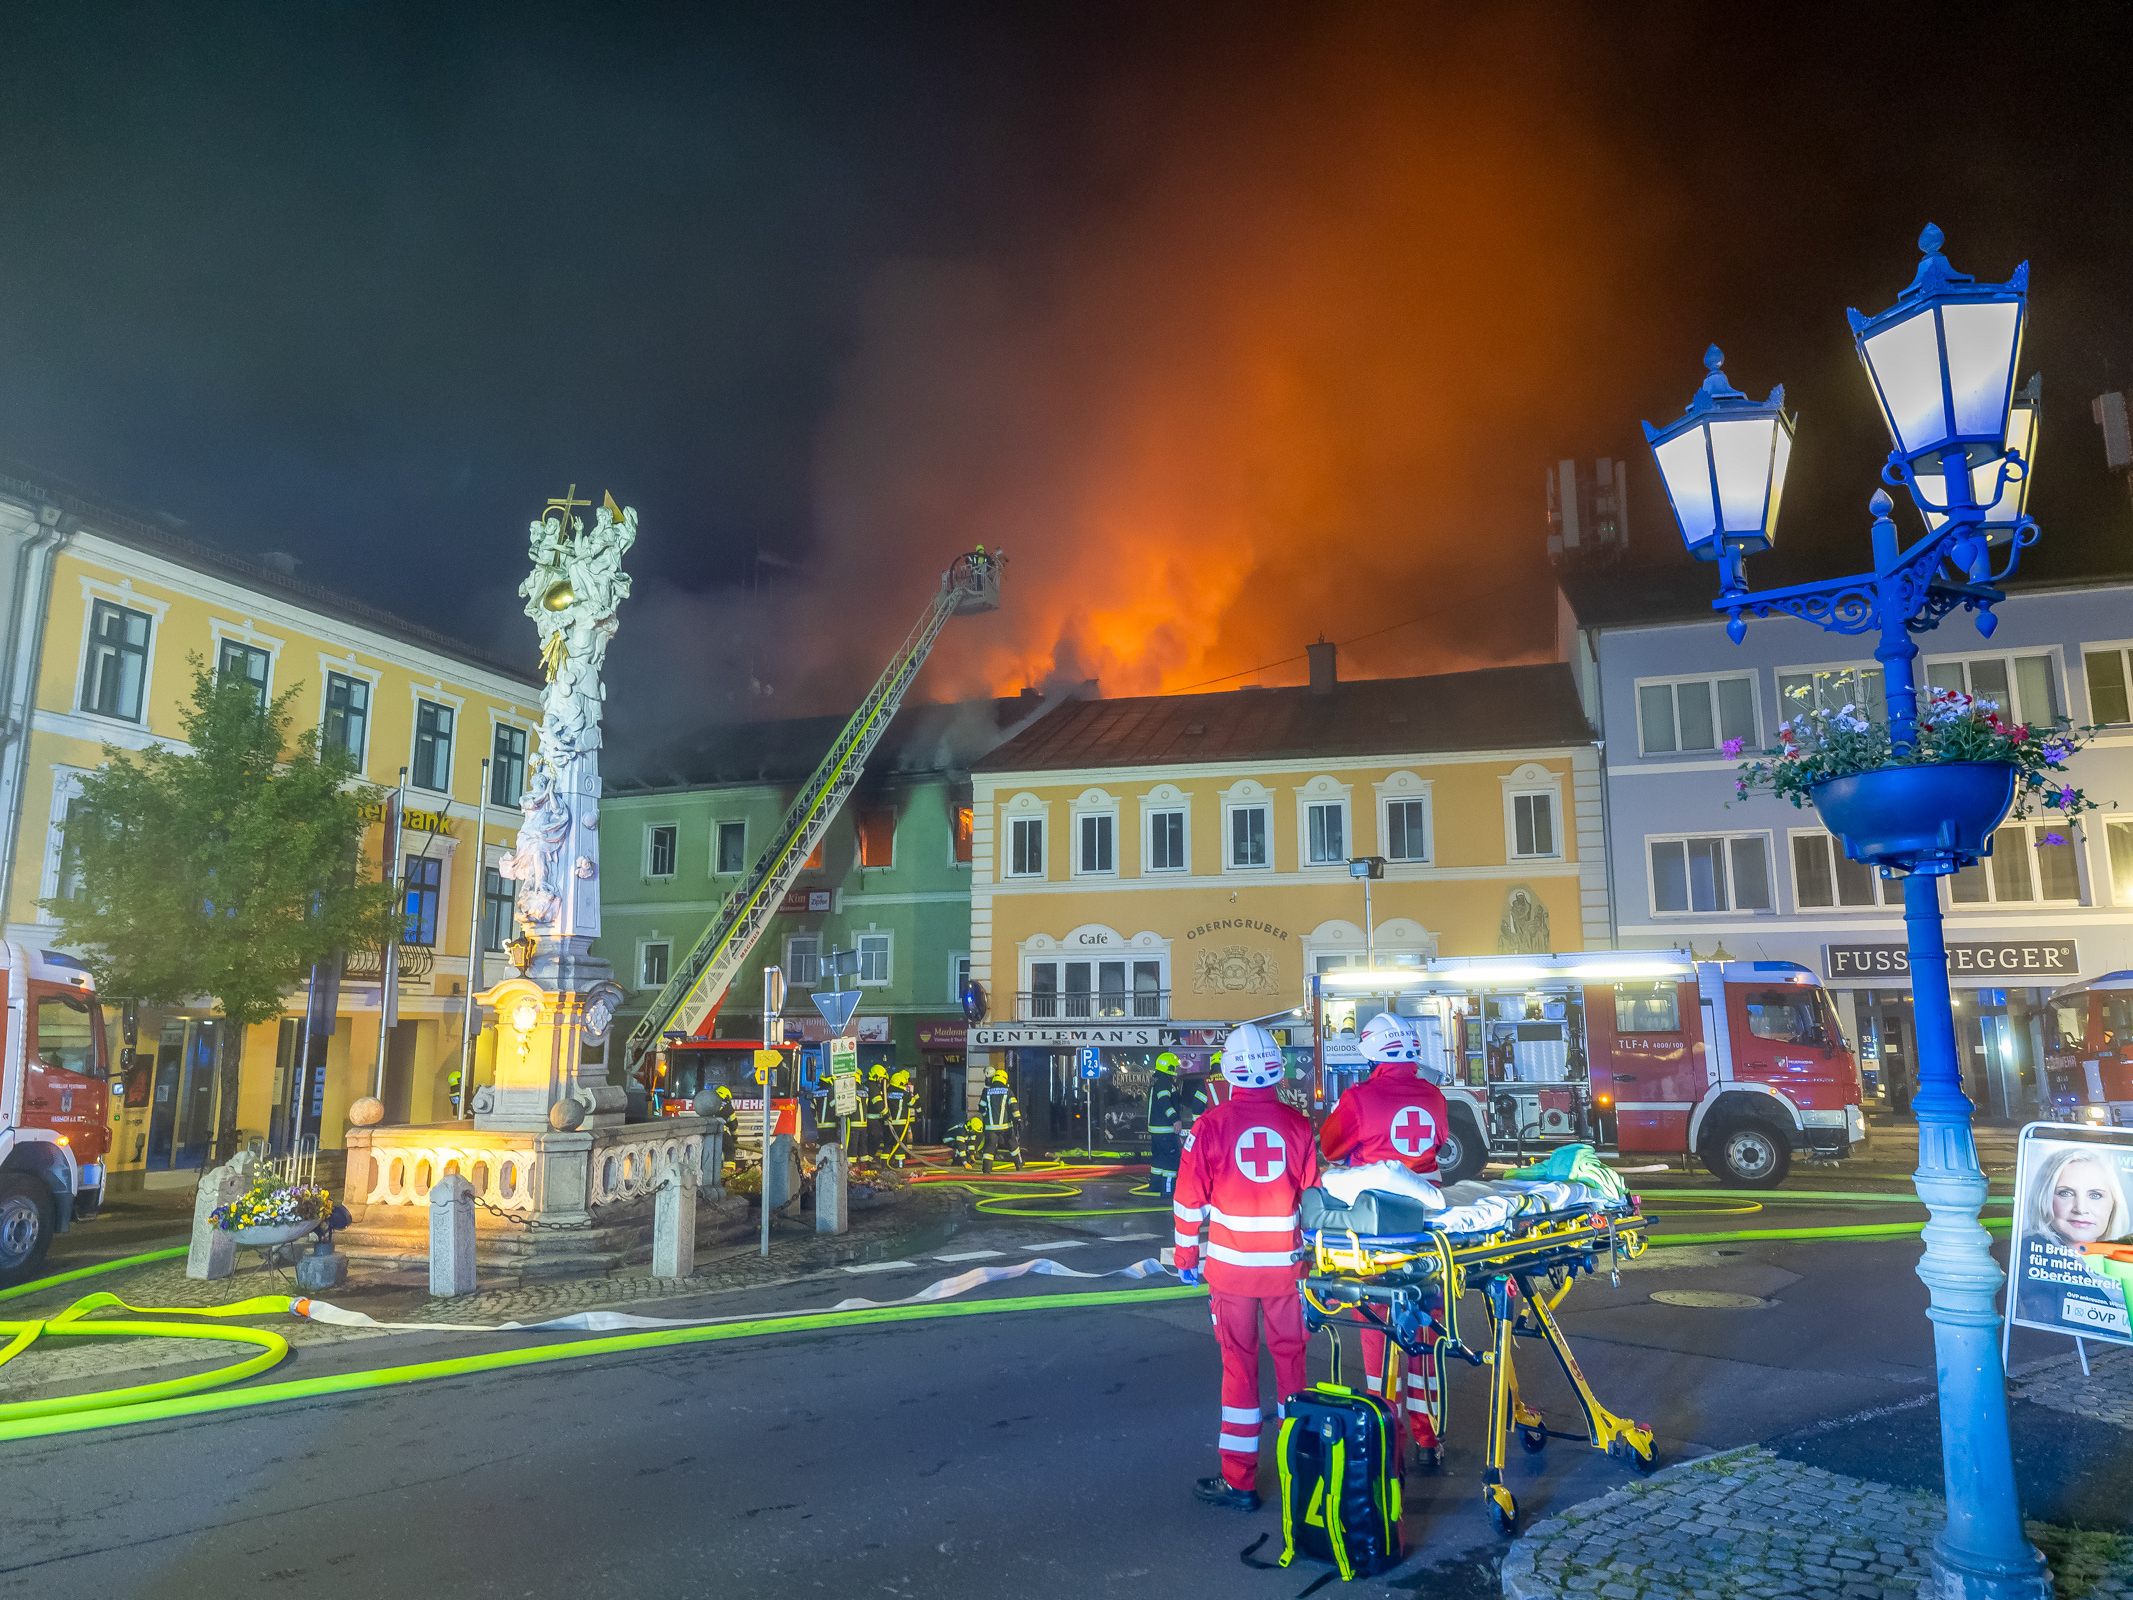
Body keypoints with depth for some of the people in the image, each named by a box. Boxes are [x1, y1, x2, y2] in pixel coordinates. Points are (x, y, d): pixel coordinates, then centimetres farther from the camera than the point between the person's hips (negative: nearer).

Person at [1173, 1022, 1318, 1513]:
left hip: (1230, 1265, -2)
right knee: (1291, 1357, 16)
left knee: (1239, 1364, 6)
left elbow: (1189, 1199, -6)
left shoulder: (1211, 1125, -10)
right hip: (1285, 1263, 2)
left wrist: (1186, 1257, 6)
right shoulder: (1297, 1124, -4)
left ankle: (1239, 1481, 11)